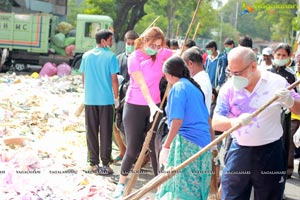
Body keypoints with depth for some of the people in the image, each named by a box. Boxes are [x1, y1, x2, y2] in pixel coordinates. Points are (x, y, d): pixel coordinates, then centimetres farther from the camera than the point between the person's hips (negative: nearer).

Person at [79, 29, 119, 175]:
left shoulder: (86, 56, 5)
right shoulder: (110, 56, -8)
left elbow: (83, 78, 9)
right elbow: (114, 79, -8)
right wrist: (116, 97, 2)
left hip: (89, 99, 4)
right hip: (106, 99, -3)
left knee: (91, 132, 9)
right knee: (105, 132, 4)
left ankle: (94, 163, 11)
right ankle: (105, 164, 5)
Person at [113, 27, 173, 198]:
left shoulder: (162, 54, 0)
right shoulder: (134, 58, -12)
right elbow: (142, 84, -23)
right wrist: (151, 104, -36)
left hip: (155, 105, 3)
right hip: (135, 106, -3)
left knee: (156, 146, 1)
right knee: (133, 149, 2)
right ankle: (121, 183, 20)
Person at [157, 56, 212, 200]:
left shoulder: (178, 88, -8)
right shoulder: (194, 87, 16)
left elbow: (177, 120, -18)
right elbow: (207, 118, 21)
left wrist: (166, 146, -16)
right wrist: (210, 142, 29)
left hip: (186, 142, -9)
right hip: (203, 142, 9)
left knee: (182, 187, -5)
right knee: (195, 187, 13)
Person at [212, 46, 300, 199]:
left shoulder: (277, 82, -6)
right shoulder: (229, 88, -4)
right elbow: (216, 123, -10)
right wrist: (236, 122, -31)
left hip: (270, 153, -1)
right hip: (239, 152, 1)